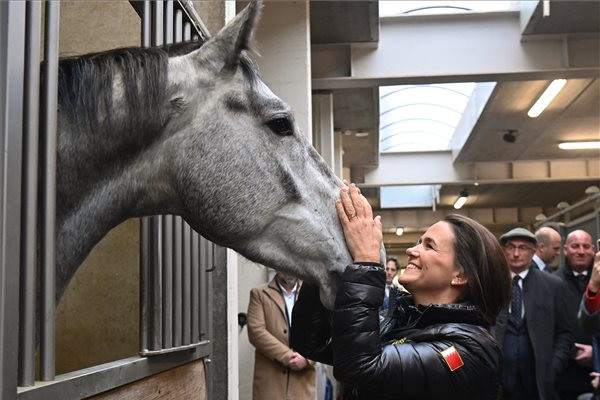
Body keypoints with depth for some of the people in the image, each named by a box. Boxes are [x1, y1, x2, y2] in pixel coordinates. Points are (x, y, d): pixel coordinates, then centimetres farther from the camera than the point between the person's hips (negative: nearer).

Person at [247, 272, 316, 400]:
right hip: (269, 379, -2)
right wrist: (287, 356, -13)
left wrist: (307, 359, -11)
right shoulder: (259, 294, 6)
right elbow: (256, 332, -6)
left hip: (303, 379, 2)